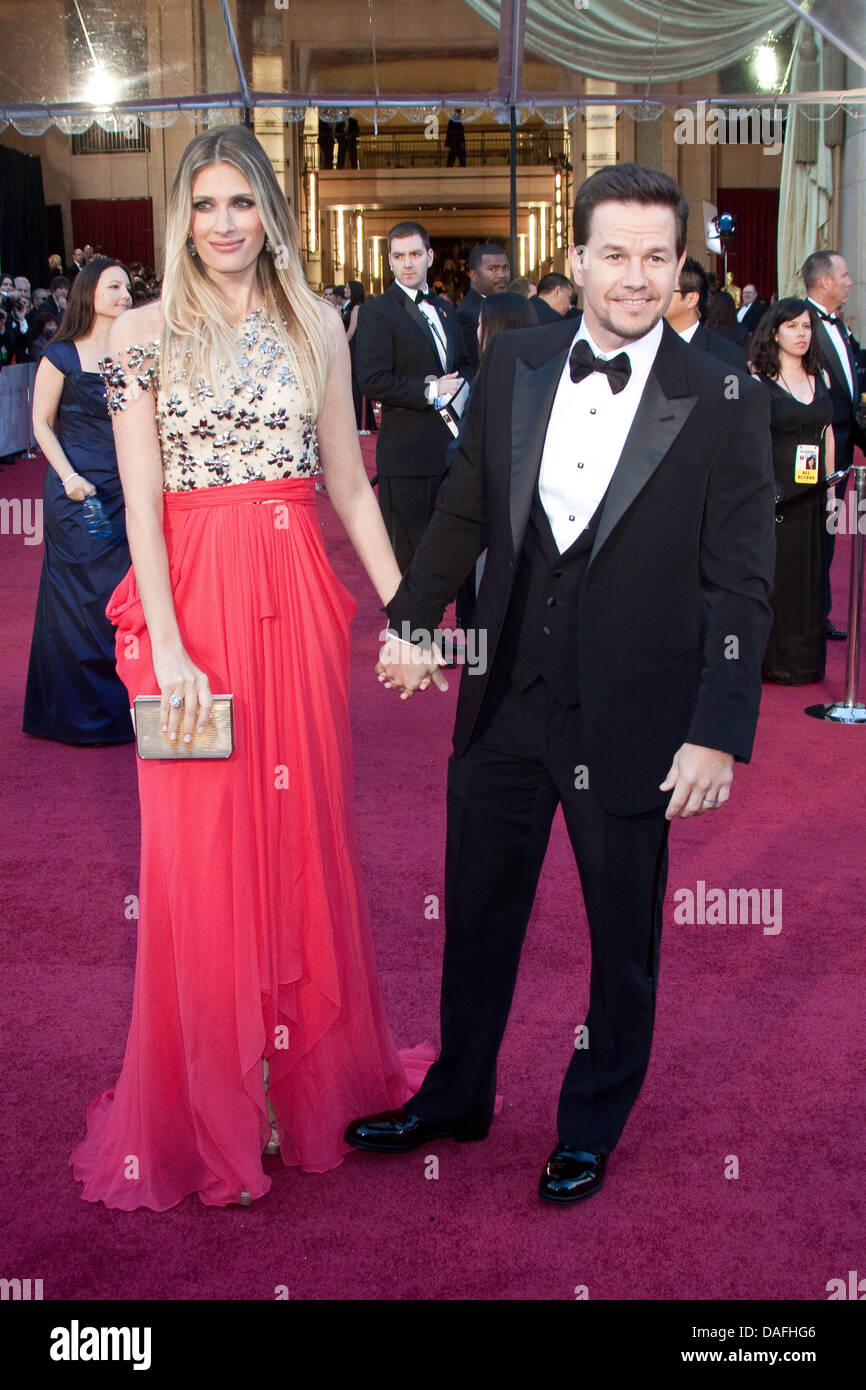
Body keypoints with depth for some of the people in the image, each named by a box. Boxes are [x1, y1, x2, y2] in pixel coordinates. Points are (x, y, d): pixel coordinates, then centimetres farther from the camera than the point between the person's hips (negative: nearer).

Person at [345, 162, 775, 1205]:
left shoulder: (723, 404, -9)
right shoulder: (512, 367, 2)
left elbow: (738, 587, -10)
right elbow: (464, 511, 10)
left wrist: (718, 732, -15)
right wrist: (413, 621, 0)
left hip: (630, 724, -3)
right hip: (504, 701, 4)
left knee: (622, 942, 14)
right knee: (477, 916, 19)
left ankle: (591, 1127, 38)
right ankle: (456, 1098, 42)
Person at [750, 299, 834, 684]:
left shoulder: (820, 377, 11)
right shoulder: (759, 381, -5)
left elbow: (826, 433, 15)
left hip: (811, 495, 5)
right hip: (772, 492, -5)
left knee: (808, 575, 9)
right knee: (771, 575, -1)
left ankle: (804, 659, 19)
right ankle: (769, 659, 10)